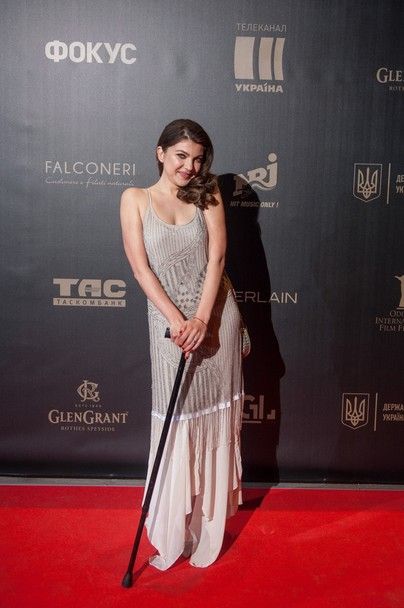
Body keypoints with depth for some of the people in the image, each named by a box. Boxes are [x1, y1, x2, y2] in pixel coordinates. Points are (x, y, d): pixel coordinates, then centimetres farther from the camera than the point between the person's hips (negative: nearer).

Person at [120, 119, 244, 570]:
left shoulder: (207, 194, 3)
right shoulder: (135, 198, 0)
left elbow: (217, 256, -6)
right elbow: (140, 267, -8)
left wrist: (202, 318, -18)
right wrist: (177, 320, -18)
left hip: (216, 316, 2)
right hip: (168, 319, -1)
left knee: (214, 416, 12)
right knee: (176, 420, 5)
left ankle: (209, 520, 33)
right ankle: (174, 529, 23)